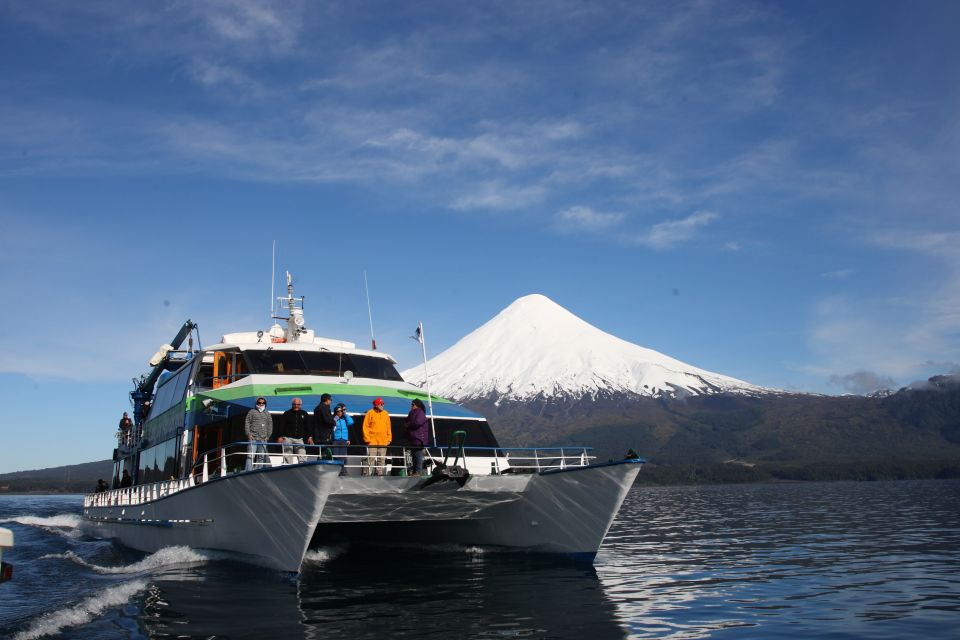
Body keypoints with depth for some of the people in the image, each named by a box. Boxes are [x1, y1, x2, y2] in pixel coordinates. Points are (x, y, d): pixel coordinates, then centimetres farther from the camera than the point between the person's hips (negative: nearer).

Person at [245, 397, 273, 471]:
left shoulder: (267, 413, 19)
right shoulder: (252, 412, 9)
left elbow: (270, 425, 18)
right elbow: (247, 423, 4)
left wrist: (268, 435, 7)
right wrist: (248, 434, -7)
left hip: (263, 439, 4)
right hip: (253, 438, -4)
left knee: (261, 457, 1)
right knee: (250, 455, -11)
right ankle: (248, 471, -15)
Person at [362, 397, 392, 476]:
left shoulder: (385, 414, 12)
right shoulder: (370, 413, -1)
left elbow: (388, 427, 15)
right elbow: (365, 426, -2)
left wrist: (389, 438, 8)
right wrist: (367, 438, -8)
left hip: (383, 442, 4)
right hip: (372, 441, -4)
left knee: (382, 459, 6)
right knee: (371, 458, -7)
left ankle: (380, 473, 11)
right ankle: (368, 474, -5)